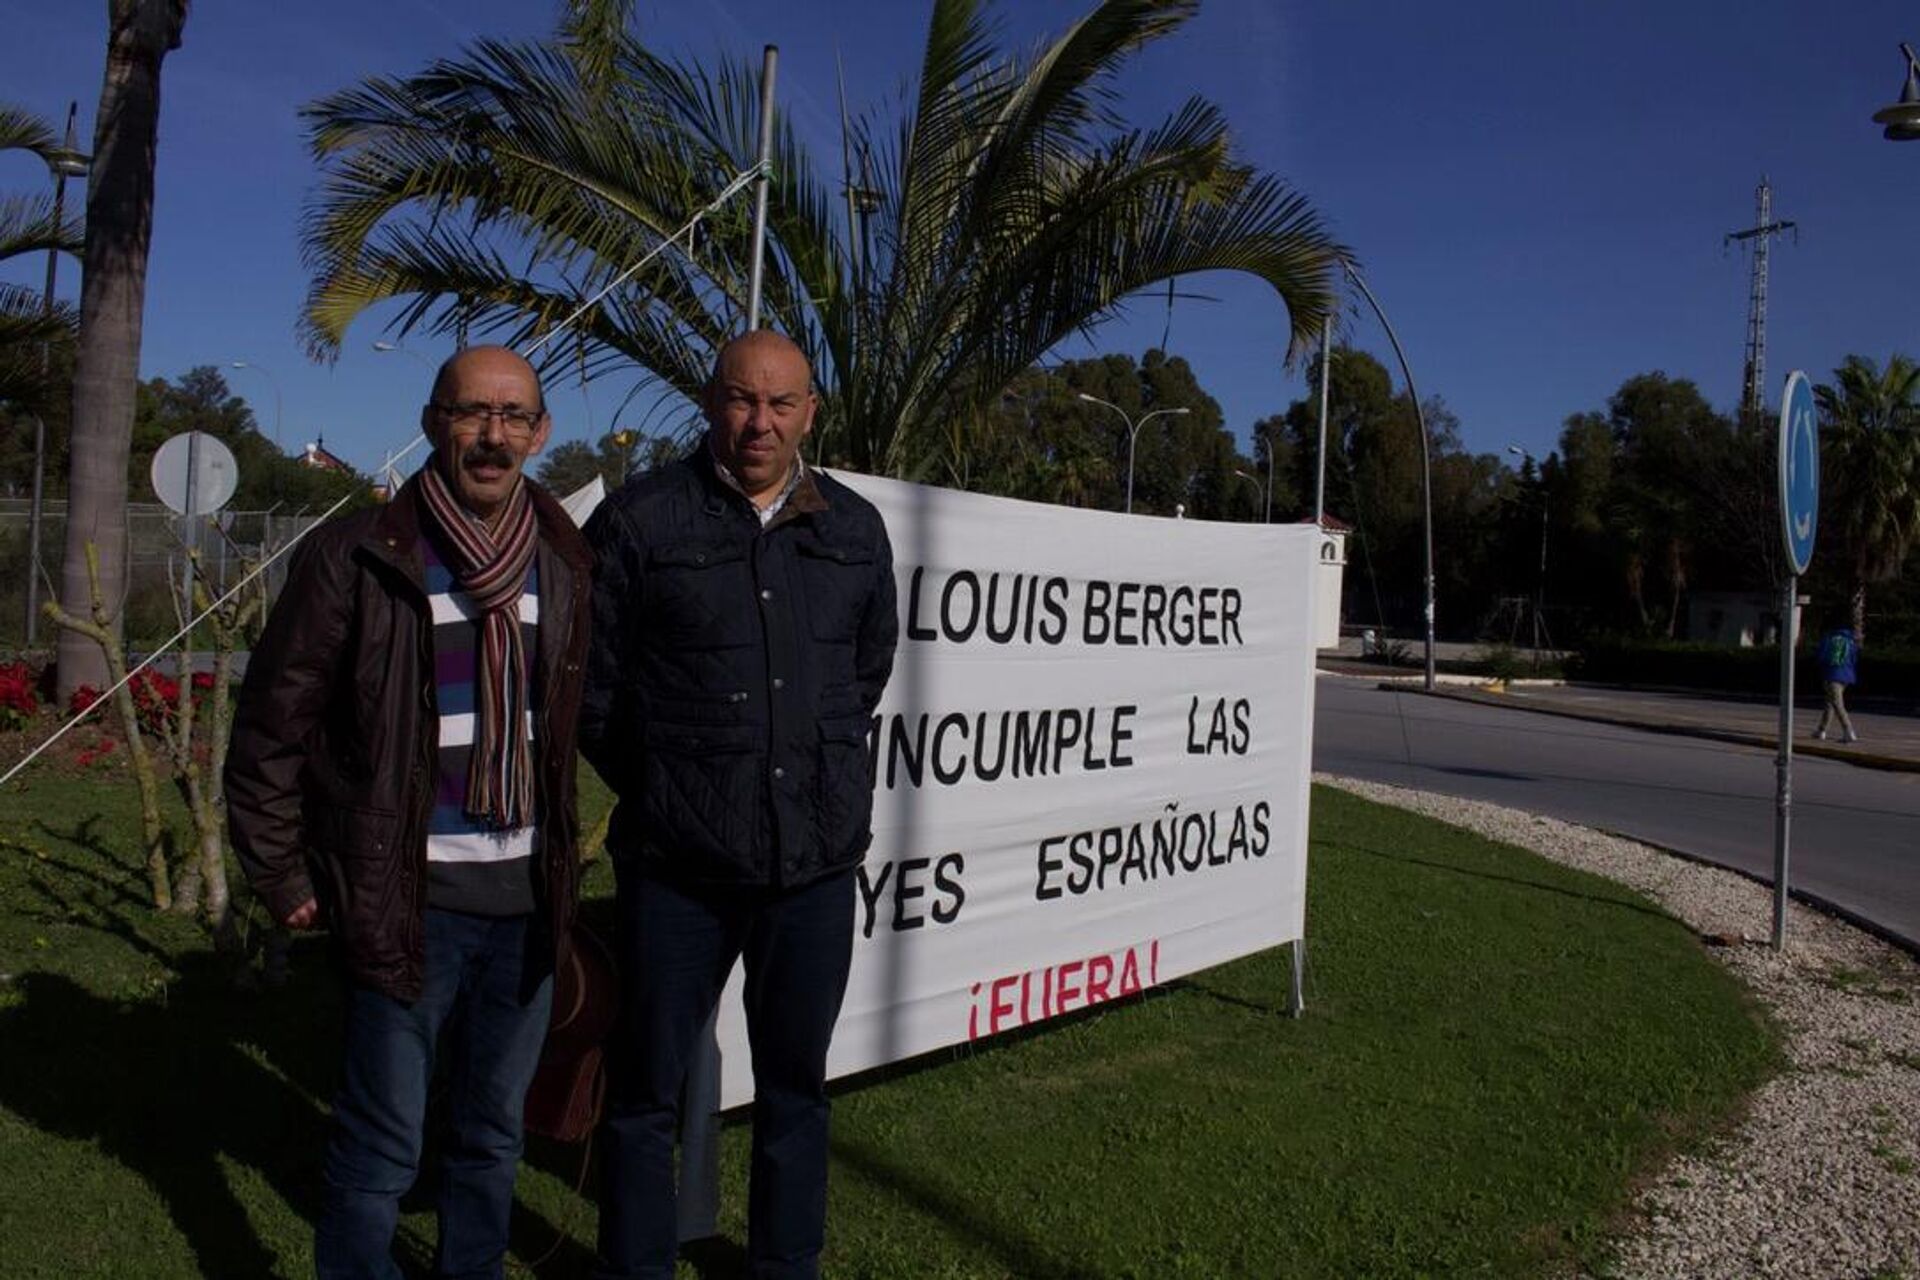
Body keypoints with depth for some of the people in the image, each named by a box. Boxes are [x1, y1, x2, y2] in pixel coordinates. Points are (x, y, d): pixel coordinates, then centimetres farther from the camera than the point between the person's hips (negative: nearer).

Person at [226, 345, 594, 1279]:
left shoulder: (565, 564, 4)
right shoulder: (358, 556, -8)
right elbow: (273, 722, -3)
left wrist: (561, 858, 10)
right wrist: (282, 875, -2)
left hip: (527, 895, 4)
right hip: (410, 896, -4)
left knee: (494, 1131, 18)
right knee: (384, 1143, 4)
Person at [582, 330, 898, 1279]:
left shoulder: (856, 531, 6)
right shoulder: (639, 521, -5)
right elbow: (590, 686, 1)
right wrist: (663, 791, 7)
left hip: (818, 862, 3)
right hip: (678, 868, -3)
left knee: (796, 1085, 17)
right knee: (646, 1090, 11)